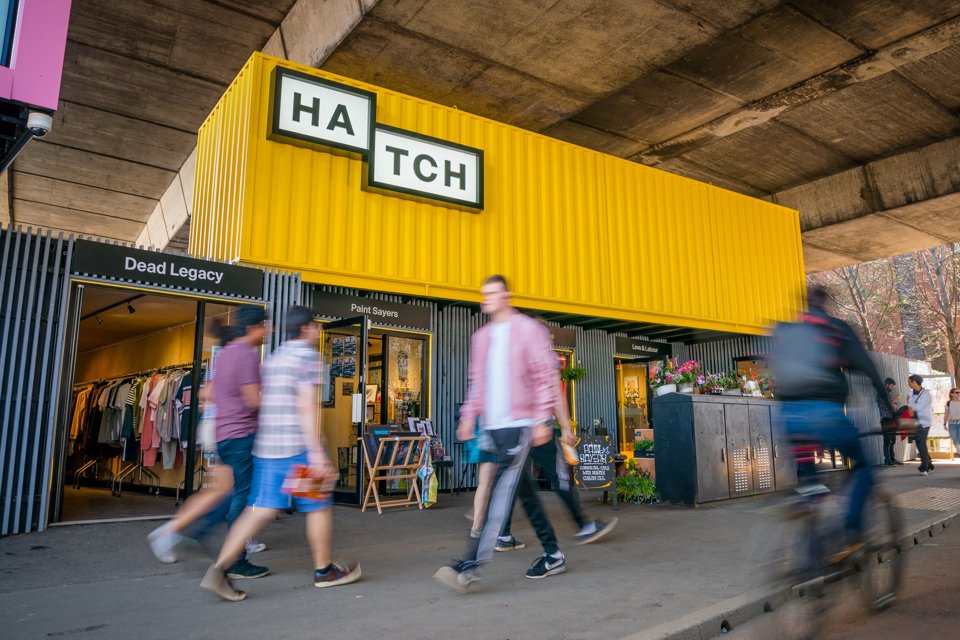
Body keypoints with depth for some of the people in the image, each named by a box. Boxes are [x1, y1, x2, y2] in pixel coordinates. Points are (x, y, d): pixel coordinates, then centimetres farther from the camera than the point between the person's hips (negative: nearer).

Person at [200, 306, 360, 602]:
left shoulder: (273, 358, 18)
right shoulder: (307, 356, -8)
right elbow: (306, 407, -16)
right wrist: (317, 452, -18)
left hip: (266, 446, 7)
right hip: (298, 446, -7)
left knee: (261, 509, 6)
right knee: (319, 507, 8)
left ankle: (220, 569, -4)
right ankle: (324, 570, 20)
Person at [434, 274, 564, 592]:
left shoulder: (528, 329, -4)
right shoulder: (481, 337, 16)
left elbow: (545, 376, -8)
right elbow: (476, 381, 19)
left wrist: (541, 420, -13)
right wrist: (468, 416, 10)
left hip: (519, 423, -7)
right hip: (493, 425, 7)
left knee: (501, 490, -12)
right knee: (525, 490, 12)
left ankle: (472, 564, -14)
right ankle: (553, 555, 24)